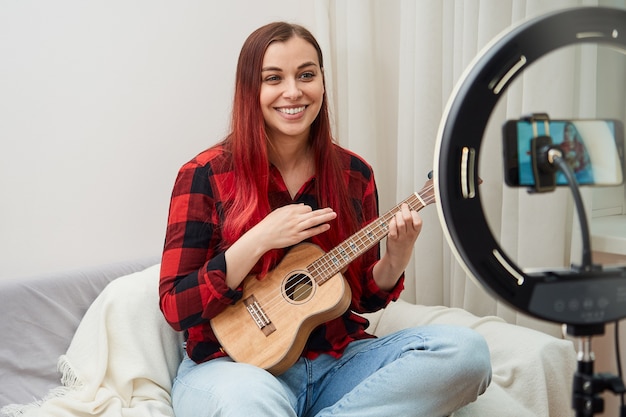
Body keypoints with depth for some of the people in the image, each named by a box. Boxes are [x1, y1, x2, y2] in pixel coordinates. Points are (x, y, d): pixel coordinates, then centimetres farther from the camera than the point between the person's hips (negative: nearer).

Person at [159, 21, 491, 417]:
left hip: (338, 360, 6)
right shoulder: (205, 175, -6)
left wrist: (396, 257, -10)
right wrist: (258, 241, -20)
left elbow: (365, 297, 11)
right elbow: (175, 307, -9)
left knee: (465, 349, -20)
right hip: (237, 362, -5)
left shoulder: (353, 174, 5)